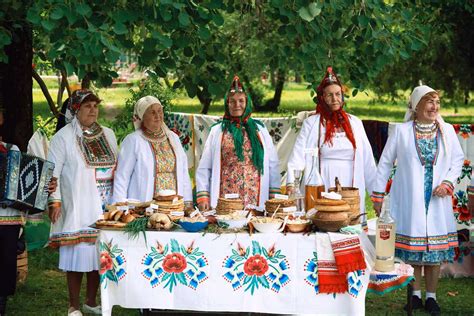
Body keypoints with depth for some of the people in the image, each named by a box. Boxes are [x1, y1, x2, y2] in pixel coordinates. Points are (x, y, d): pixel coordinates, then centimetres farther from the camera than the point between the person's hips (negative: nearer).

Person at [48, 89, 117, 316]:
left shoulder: (108, 134, 13)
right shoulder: (64, 137, -3)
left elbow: (116, 167, 20)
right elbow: (53, 172, -4)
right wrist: (54, 201, -12)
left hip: (104, 207, 5)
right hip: (77, 206, -5)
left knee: (99, 254, 7)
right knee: (78, 253, -3)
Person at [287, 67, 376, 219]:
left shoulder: (355, 123, 12)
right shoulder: (311, 123, 4)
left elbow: (367, 160, 12)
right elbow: (298, 156, -6)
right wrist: (291, 183, -21)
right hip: (321, 192, -2)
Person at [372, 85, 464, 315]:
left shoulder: (447, 131, 4)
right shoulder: (402, 131, -1)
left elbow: (458, 160, 9)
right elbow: (385, 162, 4)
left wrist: (447, 183, -8)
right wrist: (378, 195, 4)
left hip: (436, 200, 2)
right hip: (409, 200, -2)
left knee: (435, 247, 4)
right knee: (411, 245, 1)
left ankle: (431, 296, 15)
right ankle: (415, 294, 15)